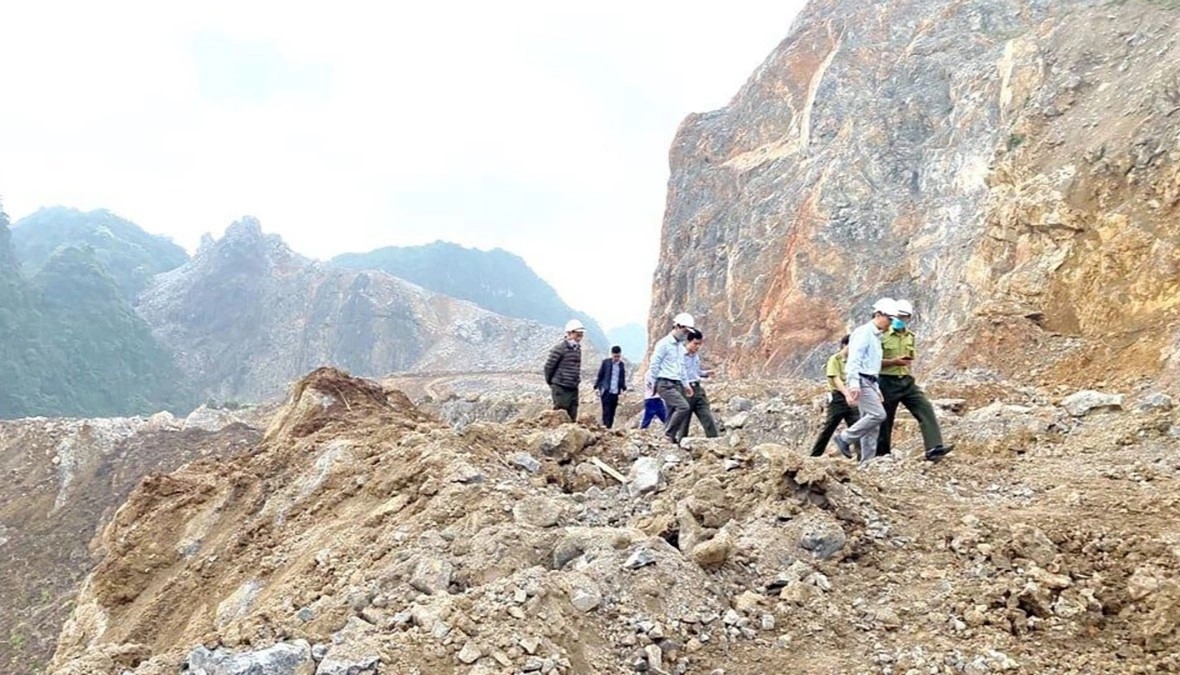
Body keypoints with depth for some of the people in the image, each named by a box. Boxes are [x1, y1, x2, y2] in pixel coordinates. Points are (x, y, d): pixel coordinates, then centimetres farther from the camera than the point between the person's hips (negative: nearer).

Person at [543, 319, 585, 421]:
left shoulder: (578, 348, 11)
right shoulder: (560, 348, -12)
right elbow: (549, 366, -7)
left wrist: (577, 381, 15)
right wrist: (550, 382, 3)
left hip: (573, 388, 7)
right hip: (560, 387, -7)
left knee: (572, 416, 6)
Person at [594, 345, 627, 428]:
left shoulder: (621, 364, 11)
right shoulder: (606, 362, 0)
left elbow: (623, 378, 18)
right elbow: (600, 375, 2)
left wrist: (623, 388, 9)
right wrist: (596, 387, -2)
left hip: (615, 392, 4)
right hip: (606, 391, -4)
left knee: (612, 412, 4)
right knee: (606, 411, -9)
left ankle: (609, 428, 8)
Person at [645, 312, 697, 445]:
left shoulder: (680, 347, 19)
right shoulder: (664, 344, -7)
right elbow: (654, 365, -8)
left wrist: (686, 384, 20)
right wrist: (651, 382, -10)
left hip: (677, 384, 8)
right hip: (665, 384, -8)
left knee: (673, 413, 4)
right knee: (683, 407, -20)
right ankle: (669, 434, -10)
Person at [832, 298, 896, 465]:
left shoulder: (876, 336, 22)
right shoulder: (863, 333, -8)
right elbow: (854, 359, -17)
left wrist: (877, 389, 23)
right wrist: (854, 384, -26)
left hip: (870, 382, 10)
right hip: (861, 381, -10)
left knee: (872, 424, 5)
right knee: (878, 414, -18)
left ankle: (867, 462, 5)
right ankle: (844, 438, -9)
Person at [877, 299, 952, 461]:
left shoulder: (910, 336, 12)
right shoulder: (883, 335, -9)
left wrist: (908, 361, 5)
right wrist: (894, 361, -21)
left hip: (907, 382, 6)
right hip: (888, 383, -5)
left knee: (926, 410, -12)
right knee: (884, 420, 4)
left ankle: (934, 448, -17)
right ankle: (881, 454, 18)